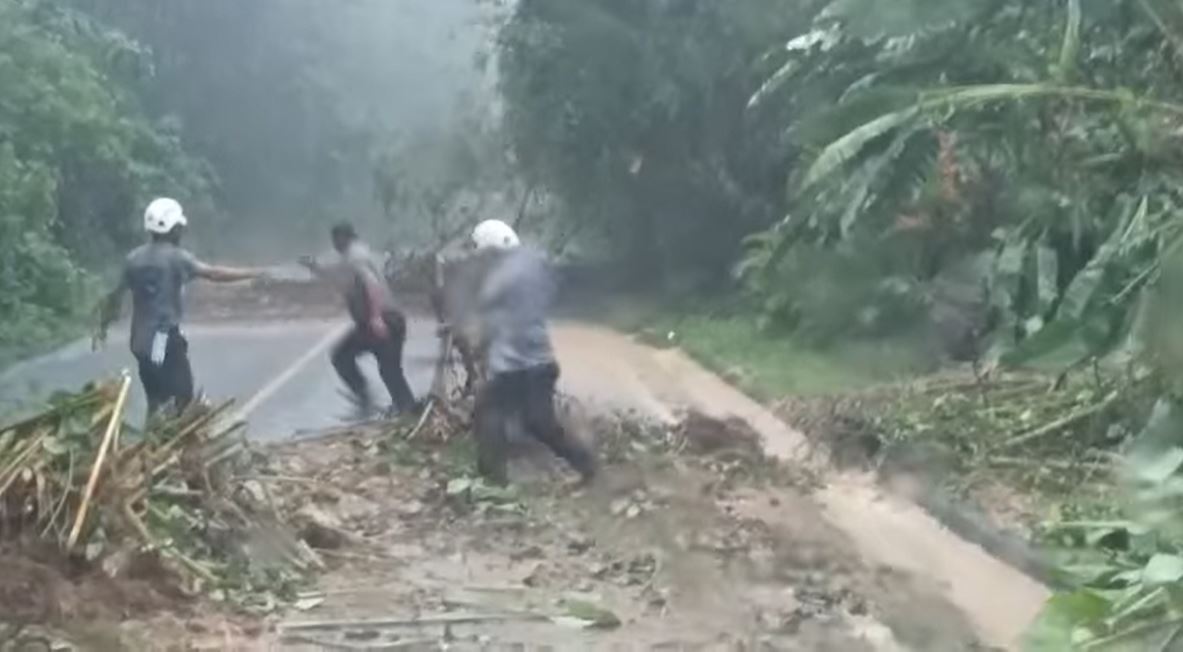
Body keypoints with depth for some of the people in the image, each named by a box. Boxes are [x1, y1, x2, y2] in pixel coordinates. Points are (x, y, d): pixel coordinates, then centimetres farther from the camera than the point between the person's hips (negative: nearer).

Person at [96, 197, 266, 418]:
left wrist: (103, 328, 21)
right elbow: (214, 274, -15)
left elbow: (116, 295, 10)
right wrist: (253, 273, -8)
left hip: (141, 340, 7)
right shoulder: (177, 257, -11)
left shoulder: (134, 258, 7)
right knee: (182, 399, -1)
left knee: (155, 402, 14)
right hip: (166, 338, -7)